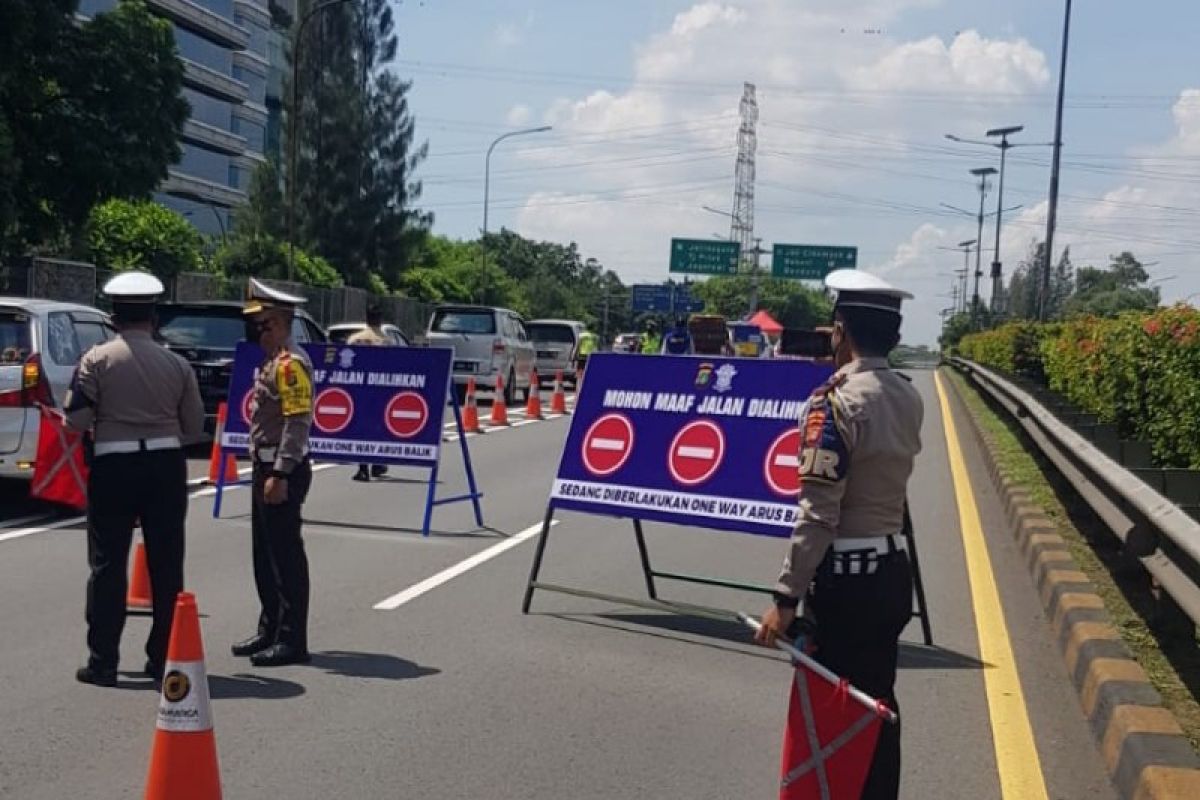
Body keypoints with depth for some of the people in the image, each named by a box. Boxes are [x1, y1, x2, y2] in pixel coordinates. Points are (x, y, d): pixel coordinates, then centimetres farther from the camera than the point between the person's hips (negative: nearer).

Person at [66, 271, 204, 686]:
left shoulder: (97, 359, -5)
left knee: (108, 564, 5)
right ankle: (164, 658, 15)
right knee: (166, 565, 9)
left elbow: (76, 419, -8)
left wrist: (100, 425, 14)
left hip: (114, 466, -2)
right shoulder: (176, 363, 2)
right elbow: (194, 425, 5)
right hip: (166, 465, 2)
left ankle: (102, 662, 7)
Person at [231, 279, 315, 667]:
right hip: (266, 467, 10)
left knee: (286, 556, -5)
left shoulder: (291, 363, -16)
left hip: (282, 471, -10)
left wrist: (280, 475, -24)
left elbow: (298, 422, -22)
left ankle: (292, 642, 2)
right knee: (265, 555, 16)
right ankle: (270, 631, 26)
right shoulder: (273, 361, 16)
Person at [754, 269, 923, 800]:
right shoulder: (909, 398, 5)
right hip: (891, 571, 8)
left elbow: (818, 514, -21)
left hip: (845, 577, -8)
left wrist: (786, 598, -17)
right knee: (877, 704, 18)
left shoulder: (834, 403, -17)